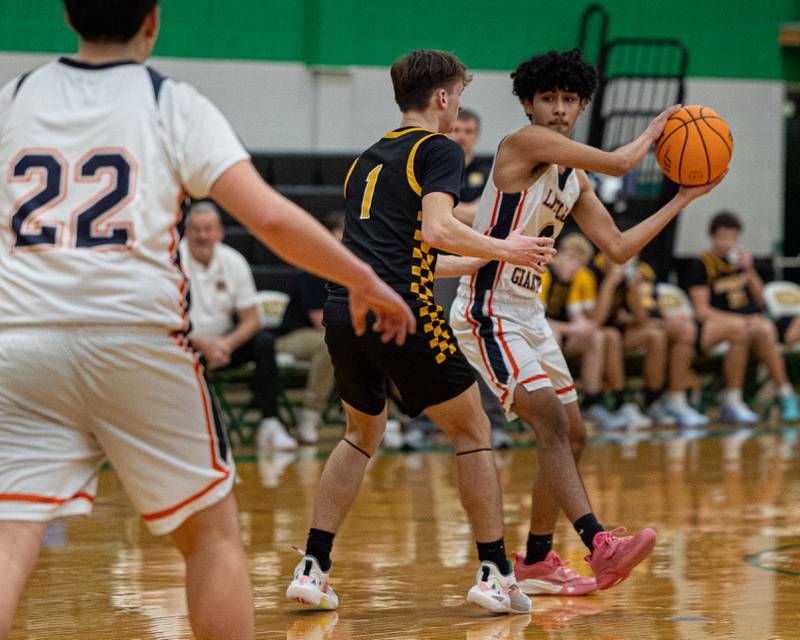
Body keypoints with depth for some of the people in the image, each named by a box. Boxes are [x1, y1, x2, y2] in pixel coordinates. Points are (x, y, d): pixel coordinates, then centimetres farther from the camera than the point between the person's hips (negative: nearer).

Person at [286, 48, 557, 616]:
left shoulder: (368, 160, 26)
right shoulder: (440, 150, 3)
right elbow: (436, 230, -14)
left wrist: (480, 262, 38)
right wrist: (503, 249, 0)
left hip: (343, 310, 7)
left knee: (363, 436, 25)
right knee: (473, 433, 8)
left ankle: (312, 569, 17)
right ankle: (494, 574, 7)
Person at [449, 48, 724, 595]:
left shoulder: (575, 178, 12)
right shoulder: (524, 143, -14)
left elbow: (618, 247, 13)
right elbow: (619, 163, -15)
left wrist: (684, 198, 14)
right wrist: (655, 129, 5)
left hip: (529, 314, 10)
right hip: (487, 314, -10)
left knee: (571, 436, 11)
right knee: (550, 419, -24)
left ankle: (536, 562, 23)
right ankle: (600, 546, -36)